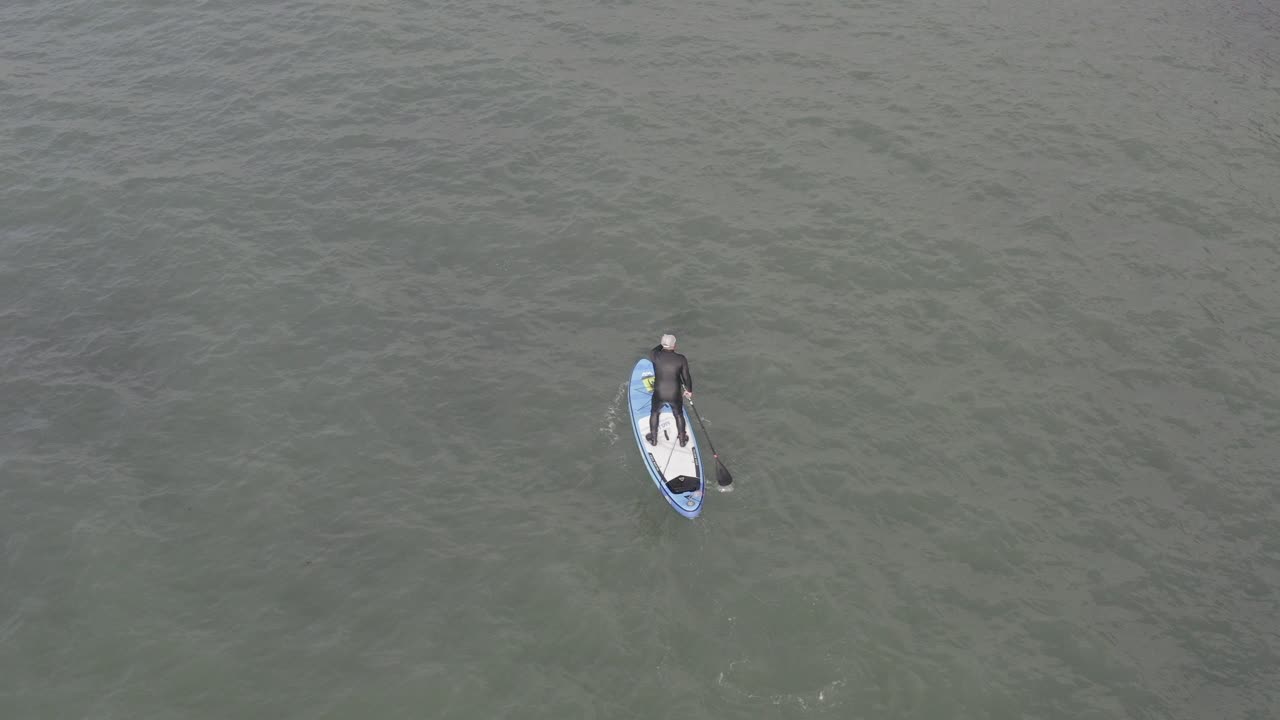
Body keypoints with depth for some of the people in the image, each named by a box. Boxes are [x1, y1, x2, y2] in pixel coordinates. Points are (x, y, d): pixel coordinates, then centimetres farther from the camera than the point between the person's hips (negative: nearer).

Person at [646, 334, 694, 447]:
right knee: (679, 415, 26)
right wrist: (689, 390, 15)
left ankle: (653, 439, 42)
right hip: (675, 395, 0)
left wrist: (662, 345, 24)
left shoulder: (655, 356, -14)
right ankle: (682, 440, 42)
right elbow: (686, 377, -2)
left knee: (654, 413, 29)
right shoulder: (681, 359, -13)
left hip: (658, 394, 0)